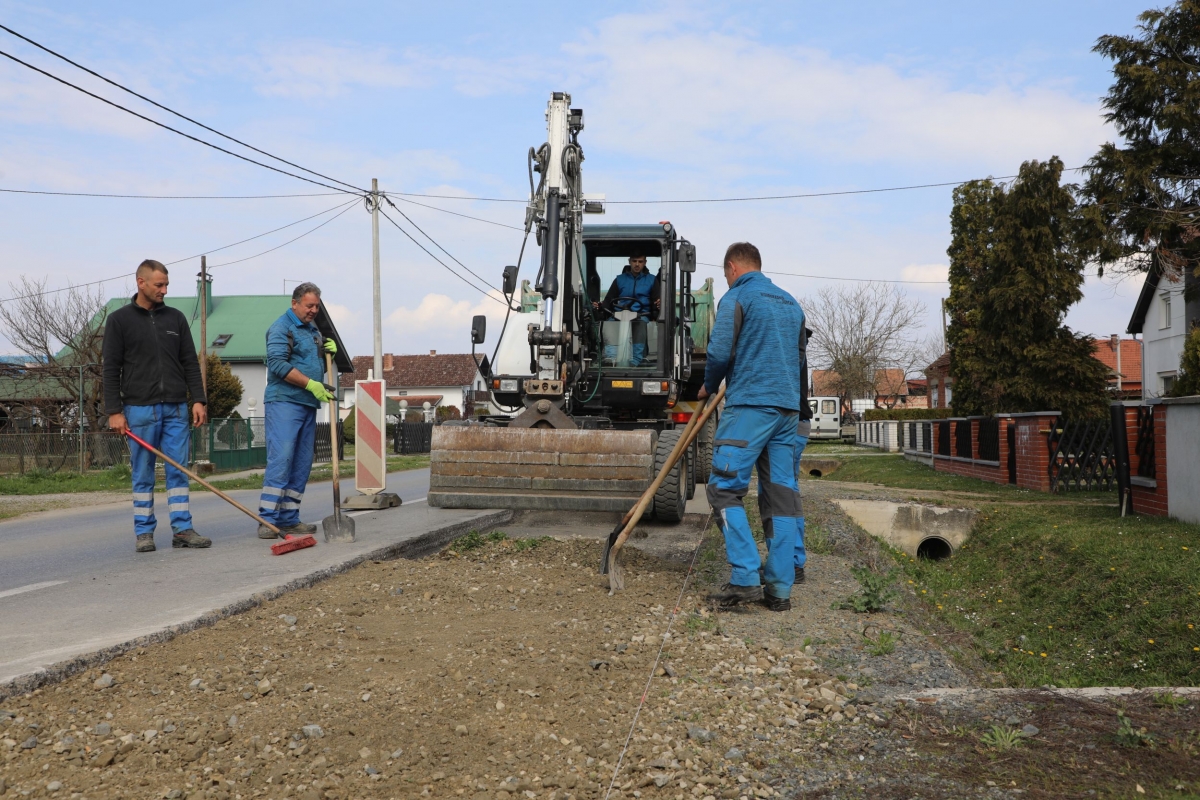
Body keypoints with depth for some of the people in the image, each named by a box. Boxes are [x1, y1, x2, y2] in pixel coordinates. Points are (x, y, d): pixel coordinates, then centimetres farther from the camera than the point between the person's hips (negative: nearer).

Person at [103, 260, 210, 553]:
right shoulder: (119, 320, 1)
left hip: (176, 408, 3)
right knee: (143, 475, 4)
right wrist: (114, 411, -8)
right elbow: (110, 369, -2)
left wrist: (198, 400, 0)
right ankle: (144, 532, 12)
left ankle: (183, 529, 6)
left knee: (179, 471, 3)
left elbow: (190, 363, 10)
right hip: (140, 409, -3)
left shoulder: (176, 318, 10)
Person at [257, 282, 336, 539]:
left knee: (302, 464, 7)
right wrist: (311, 385, -19)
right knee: (281, 458, -14)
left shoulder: (314, 331, 21)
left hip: (308, 404, 9)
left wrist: (330, 352, 7)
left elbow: (320, 367, 29)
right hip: (284, 402, -9)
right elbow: (278, 365, -17)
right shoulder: (281, 328, -5)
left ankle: (288, 519, 12)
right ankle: (267, 519, -13)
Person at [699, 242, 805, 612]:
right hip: (788, 408, 7)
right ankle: (780, 589, 5)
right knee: (781, 495, 5)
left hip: (749, 405, -7)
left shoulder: (737, 297, -2)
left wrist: (709, 387, 8)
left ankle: (745, 579, -15)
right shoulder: (791, 303, 22)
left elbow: (720, 352, -9)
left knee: (725, 490, -6)